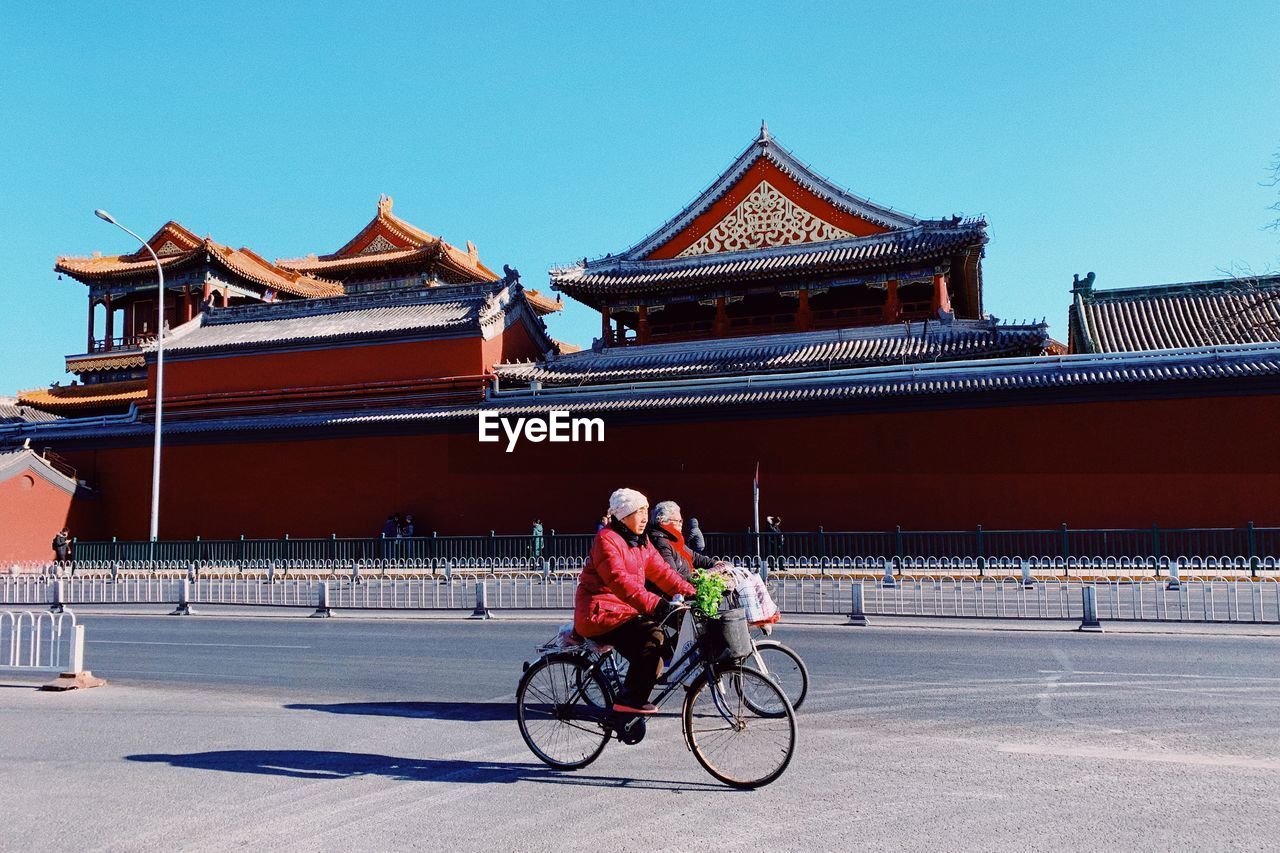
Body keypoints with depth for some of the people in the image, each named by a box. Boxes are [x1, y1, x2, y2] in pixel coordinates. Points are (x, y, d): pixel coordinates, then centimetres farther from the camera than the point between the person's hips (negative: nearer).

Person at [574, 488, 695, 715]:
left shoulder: (640, 542, 15)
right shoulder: (606, 539, -15)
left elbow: (661, 571, 8)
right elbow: (619, 580, -29)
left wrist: (691, 592, -5)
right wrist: (653, 604, -40)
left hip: (625, 612, 9)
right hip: (600, 613, -9)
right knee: (652, 636, -23)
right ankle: (630, 700, -16)